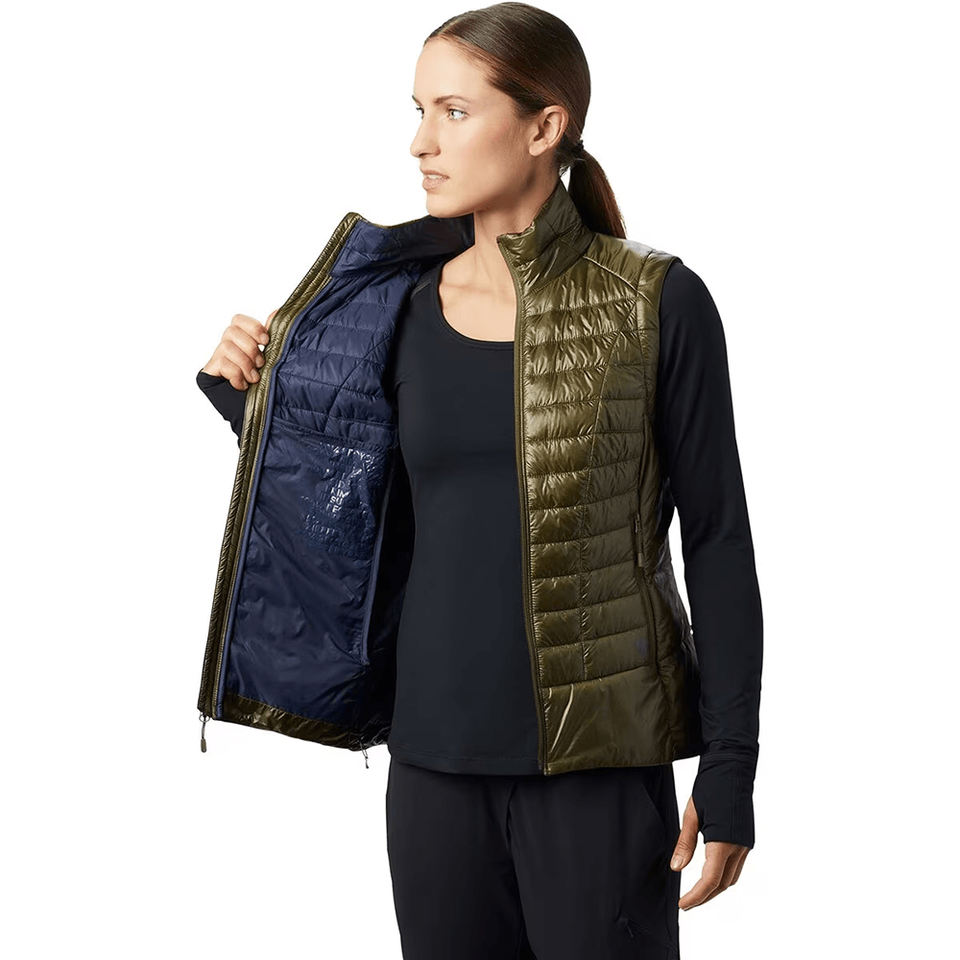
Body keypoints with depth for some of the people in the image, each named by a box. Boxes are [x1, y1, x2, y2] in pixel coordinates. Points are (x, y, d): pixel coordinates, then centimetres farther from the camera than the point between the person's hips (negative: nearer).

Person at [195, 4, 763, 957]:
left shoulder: (656, 303, -7)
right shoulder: (408, 313, 3)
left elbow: (716, 540, -4)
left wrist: (730, 769, -6)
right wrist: (254, 401, 0)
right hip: (435, 756, 4)